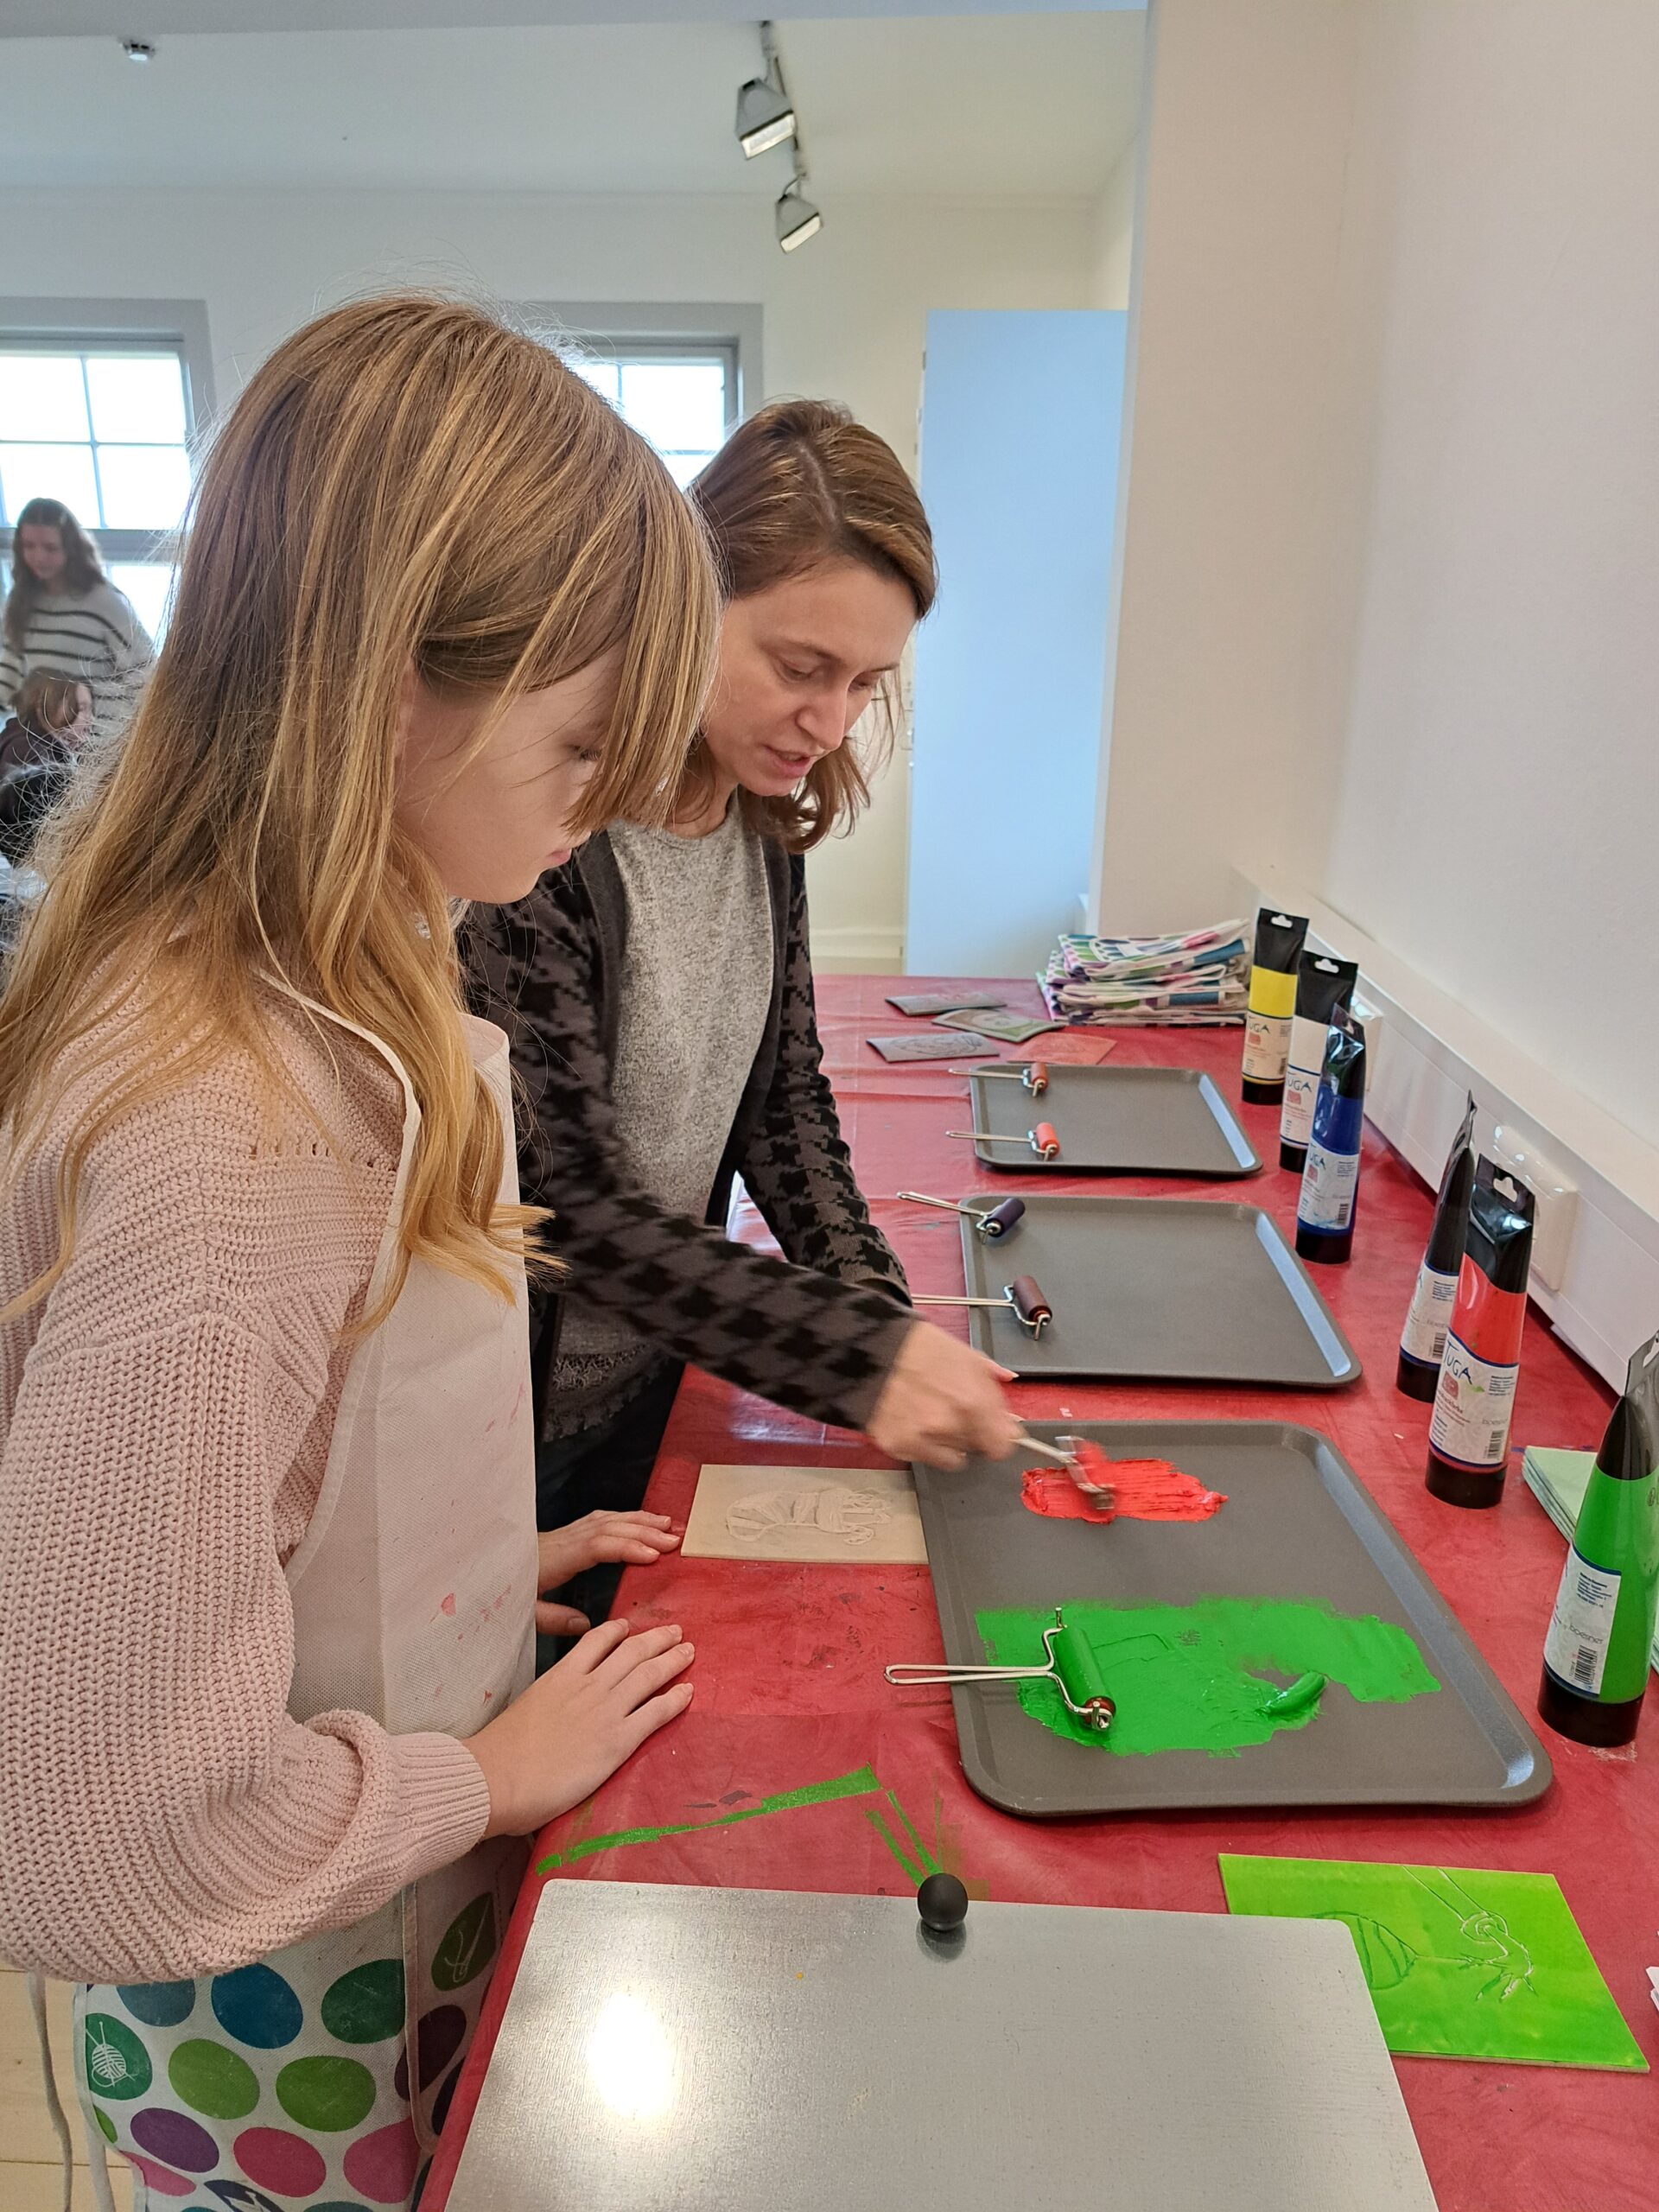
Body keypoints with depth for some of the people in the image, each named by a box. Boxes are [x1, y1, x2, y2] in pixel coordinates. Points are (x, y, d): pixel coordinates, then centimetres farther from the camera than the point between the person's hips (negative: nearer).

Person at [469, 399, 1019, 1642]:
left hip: (654, 1380, 7)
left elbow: (784, 1099, 2)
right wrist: (861, 1354, -28)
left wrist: (889, 1325, -11)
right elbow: (569, 1194, -26)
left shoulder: (767, 816, -2)